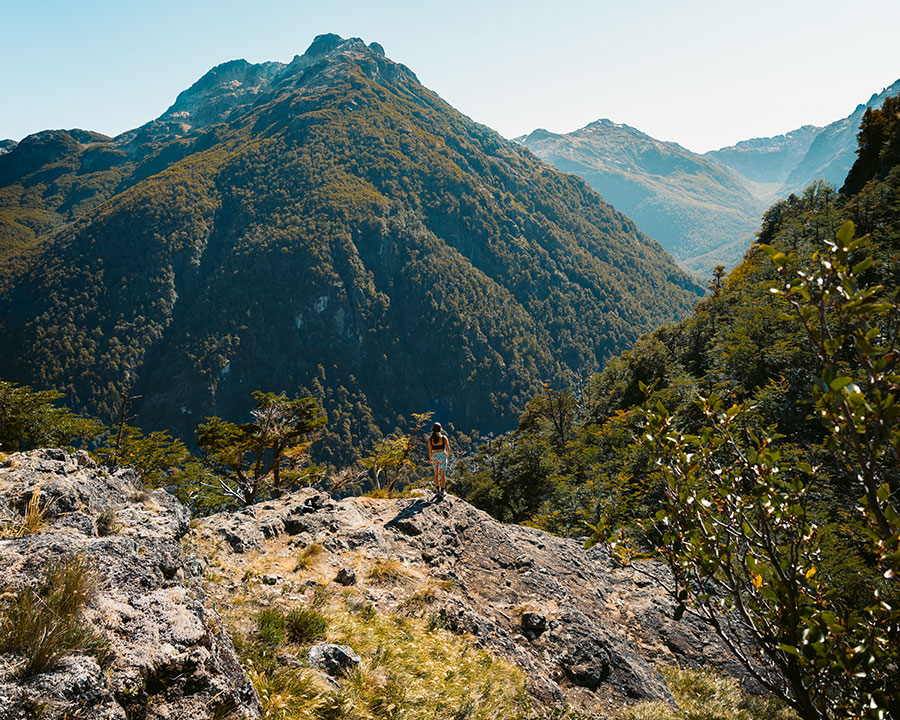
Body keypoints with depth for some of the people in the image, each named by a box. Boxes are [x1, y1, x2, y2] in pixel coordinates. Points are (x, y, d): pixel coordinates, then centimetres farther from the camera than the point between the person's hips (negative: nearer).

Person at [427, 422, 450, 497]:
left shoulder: (430, 438, -6)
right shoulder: (444, 437, -9)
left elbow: (430, 450, -5)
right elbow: (448, 449, -5)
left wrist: (430, 460, 6)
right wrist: (447, 456, 14)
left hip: (434, 456, 2)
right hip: (442, 456, -2)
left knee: (436, 474, 18)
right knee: (443, 475, 1)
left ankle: (438, 490, 21)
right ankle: (442, 491, -5)